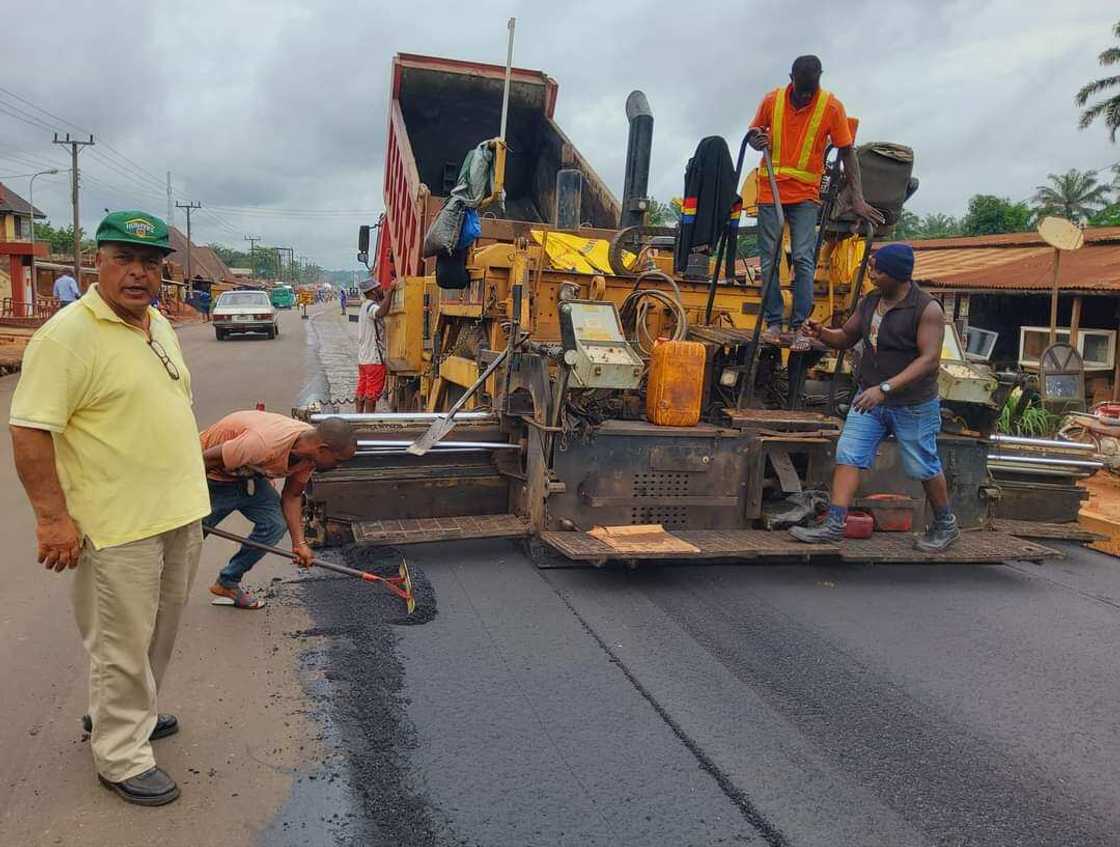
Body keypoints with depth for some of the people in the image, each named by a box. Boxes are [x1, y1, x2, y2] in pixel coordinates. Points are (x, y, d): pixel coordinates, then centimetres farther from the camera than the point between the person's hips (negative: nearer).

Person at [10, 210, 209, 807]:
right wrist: (53, 516, -22)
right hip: (120, 526, -8)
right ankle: (121, 757, 23)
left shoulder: (159, 325, 10)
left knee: (157, 634, 22)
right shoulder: (68, 334, -17)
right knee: (122, 644, 6)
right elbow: (29, 431, -19)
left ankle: (124, 712, 43)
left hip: (180, 512, 8)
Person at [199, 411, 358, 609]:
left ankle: (228, 584, 11)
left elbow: (292, 496, -4)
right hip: (212, 476, -6)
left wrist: (299, 543, -13)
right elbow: (205, 459, -29)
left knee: (275, 525, -4)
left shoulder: (311, 447, -16)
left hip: (250, 475, 7)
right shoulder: (265, 444, -41)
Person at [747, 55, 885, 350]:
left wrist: (857, 198, -8)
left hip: (806, 193, -2)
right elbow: (753, 134, 15)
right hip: (770, 191, 2)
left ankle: (797, 327, -6)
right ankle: (774, 323, 7)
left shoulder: (832, 106, -6)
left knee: (804, 260, -10)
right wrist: (756, 140, -11)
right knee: (769, 260, 0)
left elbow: (847, 152, -2)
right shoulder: (771, 101, -1)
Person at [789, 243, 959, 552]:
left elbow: (929, 360, -23)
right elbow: (846, 338, 15)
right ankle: (834, 525, -9)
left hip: (912, 405, -5)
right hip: (869, 398, 5)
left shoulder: (927, 309, -15)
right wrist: (821, 333, -8)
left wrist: (885, 388, -32)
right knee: (848, 456, -8)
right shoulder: (869, 302, 5)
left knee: (923, 468, 9)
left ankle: (945, 525, 32)